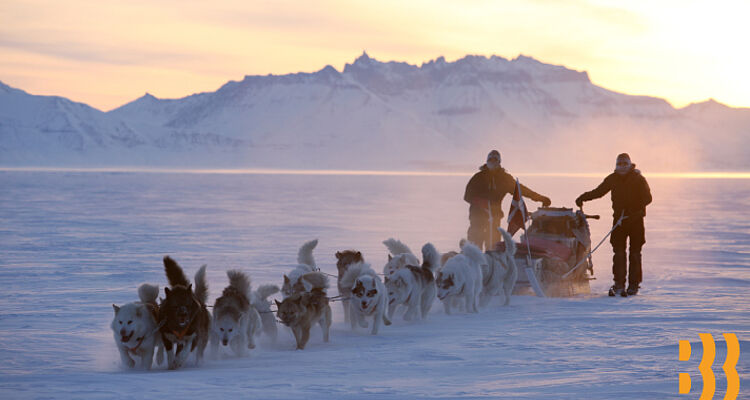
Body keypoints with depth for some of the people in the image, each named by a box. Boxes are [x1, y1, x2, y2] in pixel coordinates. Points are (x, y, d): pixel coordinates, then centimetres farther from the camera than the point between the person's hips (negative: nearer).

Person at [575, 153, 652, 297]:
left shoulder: (638, 179, -2)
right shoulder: (612, 179, 8)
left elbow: (647, 197, -10)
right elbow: (598, 191, 14)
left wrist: (637, 208, -27)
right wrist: (584, 197, -2)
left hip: (636, 220, -2)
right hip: (619, 218, 3)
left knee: (635, 253, 0)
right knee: (618, 252, -4)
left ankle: (634, 284, 6)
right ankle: (619, 284, -3)